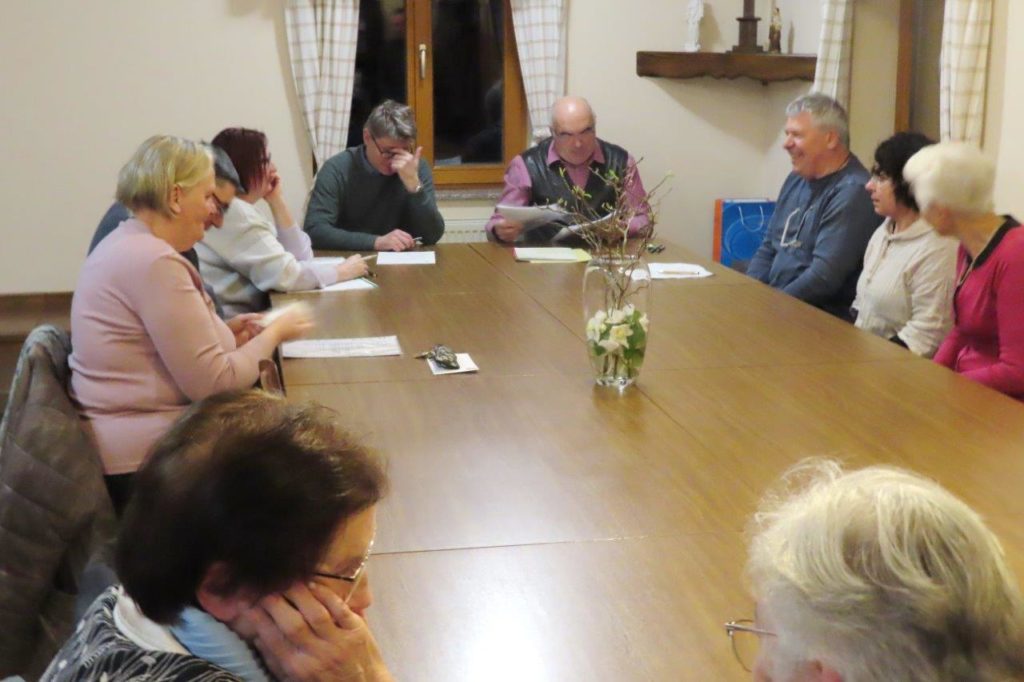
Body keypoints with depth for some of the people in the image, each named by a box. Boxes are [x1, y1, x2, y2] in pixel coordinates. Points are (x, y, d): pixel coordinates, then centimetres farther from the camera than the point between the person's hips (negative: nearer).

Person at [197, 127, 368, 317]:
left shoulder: (242, 209, 14)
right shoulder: (232, 212, -16)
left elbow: (300, 258, 9)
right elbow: (284, 275, -23)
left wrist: (277, 202, 2)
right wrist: (342, 271, -10)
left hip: (244, 316, 8)